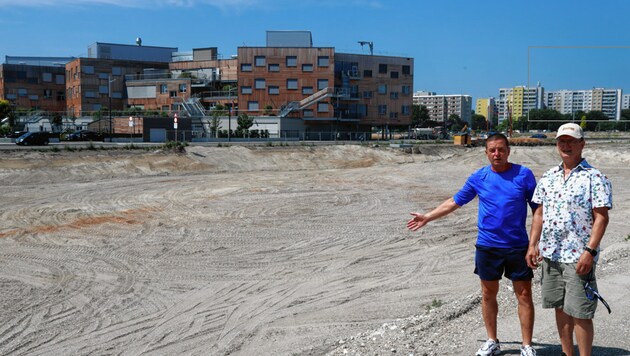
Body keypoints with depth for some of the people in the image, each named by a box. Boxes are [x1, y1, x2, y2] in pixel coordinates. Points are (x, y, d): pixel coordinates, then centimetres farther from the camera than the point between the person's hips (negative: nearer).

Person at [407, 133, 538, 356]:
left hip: (518, 246, -2)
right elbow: (455, 202, 10)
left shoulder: (523, 174, -4)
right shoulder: (478, 178, 1)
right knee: (488, 294, 11)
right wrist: (427, 218, 10)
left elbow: (537, 208, 0)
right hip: (487, 246, 2)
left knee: (524, 295, 4)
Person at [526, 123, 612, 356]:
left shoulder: (594, 178, -7)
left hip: (578, 257, -6)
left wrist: (590, 251, -19)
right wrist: (533, 245, 8)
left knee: (580, 313, -2)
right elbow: (539, 213, 14)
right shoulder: (548, 177, 10)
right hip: (550, 254, 6)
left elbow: (601, 217, -12)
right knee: (560, 307, 15)